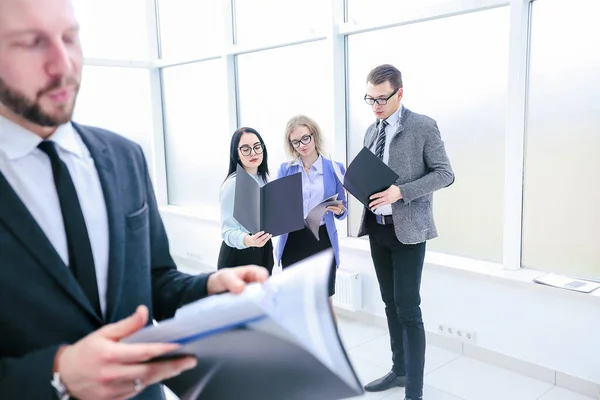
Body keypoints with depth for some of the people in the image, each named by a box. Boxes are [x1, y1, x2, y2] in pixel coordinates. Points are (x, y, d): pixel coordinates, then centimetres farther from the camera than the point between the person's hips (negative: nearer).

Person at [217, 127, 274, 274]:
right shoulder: (233, 184, -19)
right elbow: (228, 231, -24)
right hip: (239, 256, -7)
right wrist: (246, 240, -42)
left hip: (264, 252, 7)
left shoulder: (263, 179, 5)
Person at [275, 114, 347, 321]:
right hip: (292, 241, 2)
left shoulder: (335, 168, 0)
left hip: (322, 240, -1)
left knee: (324, 300, 7)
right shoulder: (285, 169, 4)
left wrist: (339, 210, -18)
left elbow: (341, 212, 3)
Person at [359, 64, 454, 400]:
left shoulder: (424, 127, -8)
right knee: (391, 304, 16)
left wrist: (401, 191, -22)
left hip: (407, 229, -6)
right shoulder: (372, 131, 12)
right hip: (377, 228, 7)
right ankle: (399, 370, 32)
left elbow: (445, 174, -11)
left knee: (408, 308, -5)